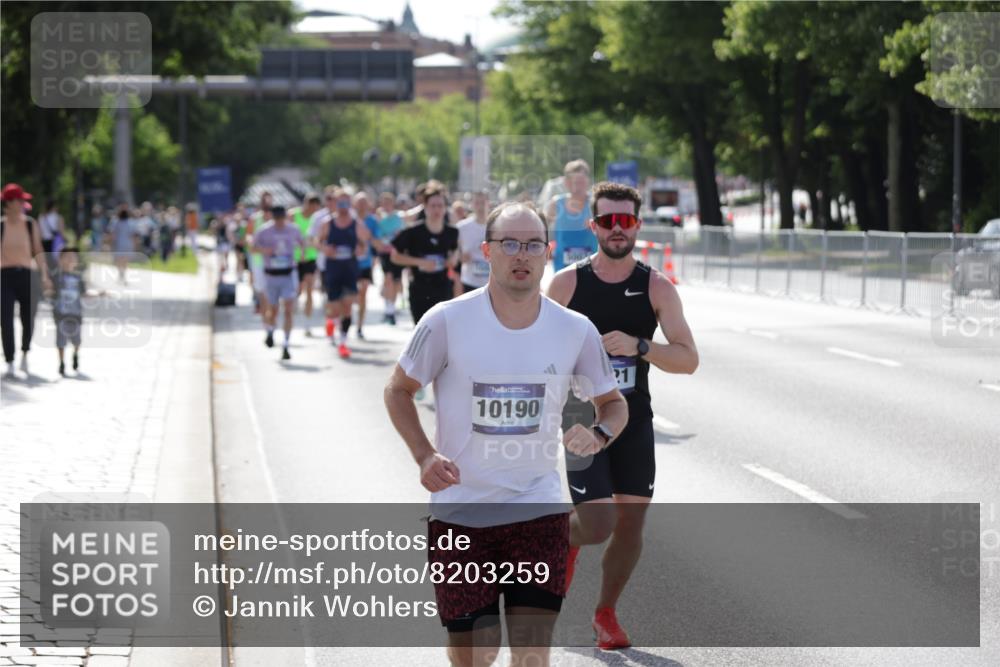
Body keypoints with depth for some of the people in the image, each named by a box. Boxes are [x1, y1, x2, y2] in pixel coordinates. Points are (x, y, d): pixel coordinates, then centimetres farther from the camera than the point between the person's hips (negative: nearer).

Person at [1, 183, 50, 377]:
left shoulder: (31, 224, 5)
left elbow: (38, 251, 8)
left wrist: (44, 275, 1)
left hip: (27, 274, 3)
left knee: (29, 319, 6)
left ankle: (25, 356, 32)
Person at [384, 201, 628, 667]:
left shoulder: (575, 331, -3)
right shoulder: (447, 321, -9)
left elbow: (613, 403, 12)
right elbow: (398, 390, 4)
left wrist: (599, 435, -12)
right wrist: (424, 455, -12)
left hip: (539, 510, 1)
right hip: (459, 511, -1)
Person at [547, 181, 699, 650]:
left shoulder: (657, 288, -5)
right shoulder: (567, 283, -6)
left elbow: (688, 360, -11)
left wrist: (638, 346, -26)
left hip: (634, 422, 2)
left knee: (631, 522, 4)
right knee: (598, 526, -14)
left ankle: (605, 613, 26)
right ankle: (567, 533, 23)